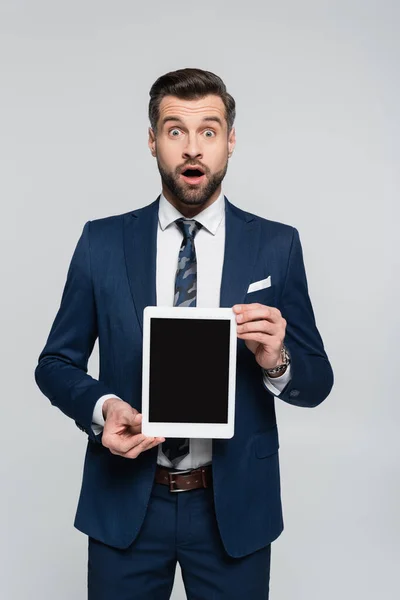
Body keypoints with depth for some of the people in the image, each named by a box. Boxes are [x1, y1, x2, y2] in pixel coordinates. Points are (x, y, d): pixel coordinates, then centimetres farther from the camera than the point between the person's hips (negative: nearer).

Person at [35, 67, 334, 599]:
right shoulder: (102, 242, -1)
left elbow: (317, 382, 0)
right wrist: (101, 407, -16)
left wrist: (277, 362, -21)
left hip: (234, 506, 0)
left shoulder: (277, 245, -2)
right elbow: (56, 363, 3)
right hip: (125, 502, 1)